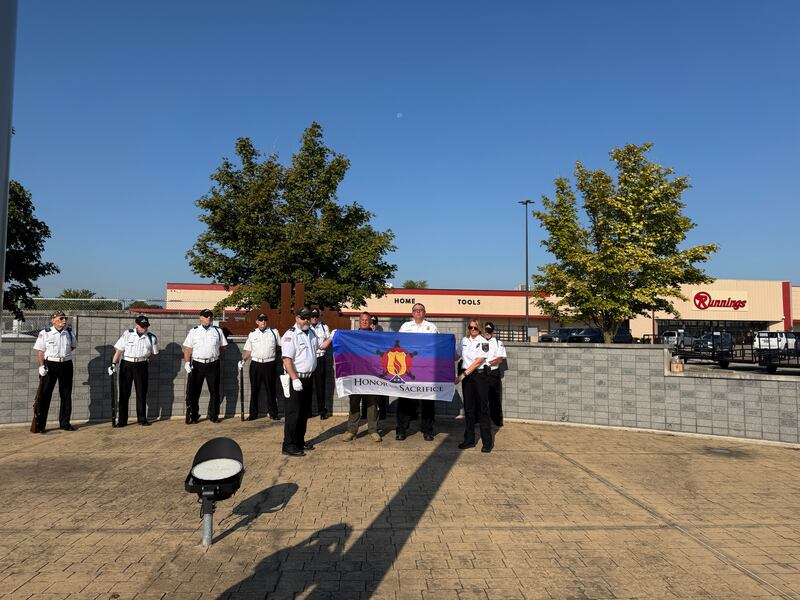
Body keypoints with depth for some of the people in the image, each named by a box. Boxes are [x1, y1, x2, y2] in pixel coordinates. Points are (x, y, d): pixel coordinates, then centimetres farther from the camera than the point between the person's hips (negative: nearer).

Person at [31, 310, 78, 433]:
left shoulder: (69, 333, 7)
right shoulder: (45, 333, -5)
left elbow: (74, 346, 23)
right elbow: (40, 351, -7)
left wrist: (64, 354, 8)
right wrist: (41, 366, -16)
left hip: (66, 365, 4)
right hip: (50, 365, -4)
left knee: (66, 395, 9)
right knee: (44, 394, -4)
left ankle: (65, 422, 19)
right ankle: (39, 425, 2)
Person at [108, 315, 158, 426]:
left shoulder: (151, 337, 0)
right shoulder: (127, 334, -3)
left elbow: (153, 352, 13)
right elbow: (119, 349, -6)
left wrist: (145, 359, 2)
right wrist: (113, 364, -12)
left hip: (141, 366, 1)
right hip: (126, 364, -1)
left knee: (141, 392, 5)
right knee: (124, 392, 3)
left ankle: (142, 418, 16)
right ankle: (122, 420, 9)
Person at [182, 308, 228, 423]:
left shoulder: (218, 331, 8)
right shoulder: (193, 331, 5)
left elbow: (222, 347, 15)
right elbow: (187, 348, 1)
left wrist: (214, 355, 6)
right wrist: (187, 362, -8)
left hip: (213, 364, 1)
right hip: (197, 364, -1)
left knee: (214, 391, 6)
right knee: (194, 392, 3)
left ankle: (214, 415, 17)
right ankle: (193, 416, 14)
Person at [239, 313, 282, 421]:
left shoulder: (274, 332, 3)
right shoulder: (252, 334, 7)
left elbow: (280, 346, 15)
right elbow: (248, 350, 8)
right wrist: (243, 360, -5)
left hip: (269, 364, -1)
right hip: (255, 364, 1)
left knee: (271, 390, 5)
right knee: (254, 390, 7)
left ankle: (273, 413, 14)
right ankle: (253, 414, 17)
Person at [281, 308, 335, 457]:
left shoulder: (311, 332, 12)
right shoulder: (290, 335, -14)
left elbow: (321, 345, 28)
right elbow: (287, 360, -20)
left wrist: (331, 337, 10)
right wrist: (295, 379, -26)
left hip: (307, 378, 8)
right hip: (296, 379, -8)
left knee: (304, 412, 16)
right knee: (293, 412, -4)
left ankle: (300, 441, 28)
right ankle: (288, 446, 4)